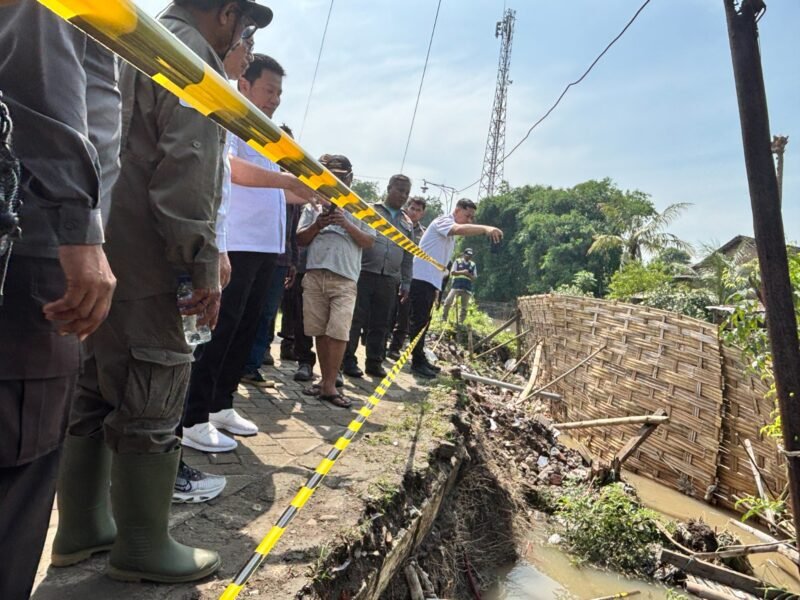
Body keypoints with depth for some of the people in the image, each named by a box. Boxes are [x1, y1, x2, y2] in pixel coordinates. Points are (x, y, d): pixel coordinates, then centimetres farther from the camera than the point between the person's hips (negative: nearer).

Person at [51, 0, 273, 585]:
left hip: (95, 254, 10)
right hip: (139, 263, -10)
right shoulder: (192, 55, -5)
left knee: (94, 393, 15)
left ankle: (81, 527, 26)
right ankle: (143, 547, 11)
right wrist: (204, 265, -16)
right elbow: (188, 170, -18)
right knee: (150, 404, -2)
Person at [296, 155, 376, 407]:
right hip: (315, 275, 2)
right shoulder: (314, 205, 15)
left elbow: (369, 242, 4)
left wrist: (346, 224, -9)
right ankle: (326, 380, 15)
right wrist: (316, 225, -6)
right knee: (320, 331, 4)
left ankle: (329, 386, -5)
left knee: (338, 332, -10)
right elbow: (300, 239, 12)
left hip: (345, 279, -2)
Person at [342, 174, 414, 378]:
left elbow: (408, 256, 19)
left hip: (389, 280, 4)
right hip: (364, 274, -4)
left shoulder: (407, 223, 18)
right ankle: (348, 360, 7)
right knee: (356, 320, -2)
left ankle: (374, 362, 17)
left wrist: (406, 283, 14)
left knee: (380, 324, 7)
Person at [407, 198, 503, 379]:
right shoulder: (443, 220, -8)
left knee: (424, 322, 14)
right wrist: (486, 228, -46)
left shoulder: (451, 237, 21)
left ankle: (420, 359, 22)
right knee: (419, 321, -8)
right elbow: (460, 229, -32)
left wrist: (436, 287, 18)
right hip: (421, 278, -10)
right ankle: (417, 363, -5)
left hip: (431, 281, 10)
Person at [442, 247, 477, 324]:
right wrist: (462, 272, -15)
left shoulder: (473, 265, 13)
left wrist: (468, 274, -10)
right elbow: (452, 273, -1)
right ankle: (444, 319, -4)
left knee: (464, 307, 3)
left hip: (467, 289, 3)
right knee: (448, 302, -17)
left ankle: (460, 323, 11)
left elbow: (474, 278, 10)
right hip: (456, 286, -3)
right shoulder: (457, 261, 7)